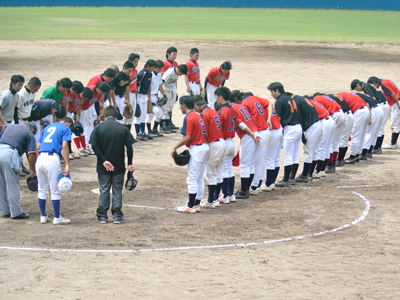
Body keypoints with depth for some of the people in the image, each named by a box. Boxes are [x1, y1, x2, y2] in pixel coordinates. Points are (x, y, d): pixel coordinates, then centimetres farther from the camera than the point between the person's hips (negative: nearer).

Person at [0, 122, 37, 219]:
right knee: (12, 185, 3)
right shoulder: (29, 135, 9)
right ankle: (15, 212, 7)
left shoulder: (10, 126, 27)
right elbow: (31, 154, 1)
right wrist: (32, 171, 9)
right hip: (9, 154, -6)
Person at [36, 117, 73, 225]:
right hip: (52, 159, -6)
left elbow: (38, 147, 21)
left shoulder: (47, 128, 26)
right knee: (55, 190, 2)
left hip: (40, 158, 6)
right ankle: (57, 218, 8)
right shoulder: (66, 128, 8)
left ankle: (43, 216, 22)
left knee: (42, 189, 15)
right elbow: (64, 146, -7)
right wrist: (67, 165, -11)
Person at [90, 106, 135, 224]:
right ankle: (117, 216, 8)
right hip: (119, 166, 0)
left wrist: (104, 161, -11)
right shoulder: (123, 129, -2)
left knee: (104, 190, 8)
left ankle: (102, 216, 10)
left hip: (103, 167, 0)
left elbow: (94, 146, -11)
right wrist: (130, 163, 2)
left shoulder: (98, 128, -3)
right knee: (117, 191, 8)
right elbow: (129, 147, -4)